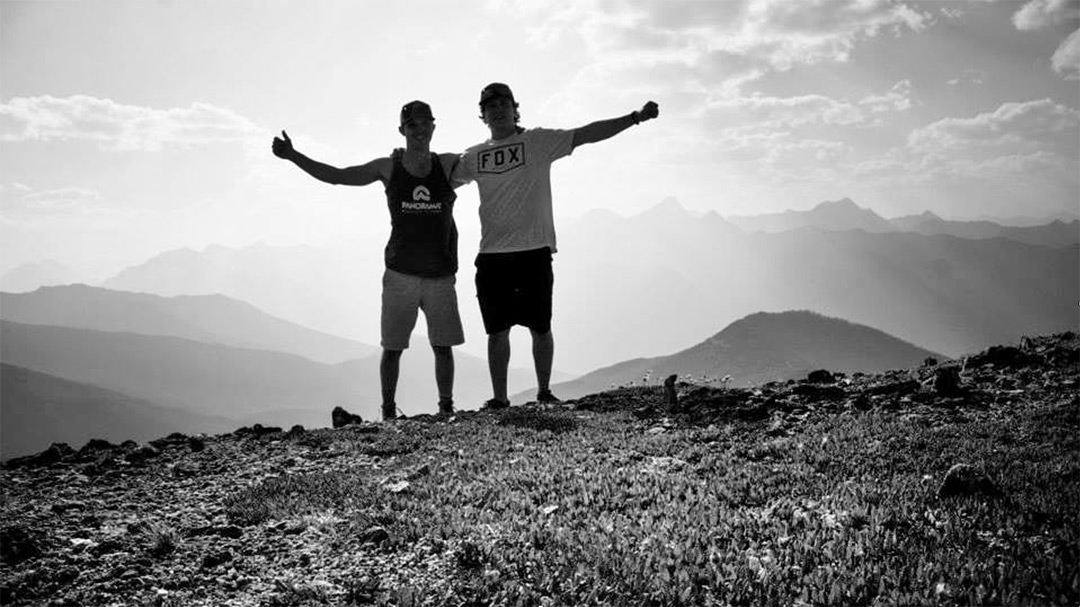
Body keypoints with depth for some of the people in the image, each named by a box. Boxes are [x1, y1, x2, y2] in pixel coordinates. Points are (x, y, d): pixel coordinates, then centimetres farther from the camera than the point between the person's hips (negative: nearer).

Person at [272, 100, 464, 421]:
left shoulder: (448, 165, 2)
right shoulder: (388, 168, 2)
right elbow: (335, 175, 7)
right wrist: (292, 155, 1)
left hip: (440, 275, 0)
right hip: (400, 274, 0)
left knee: (443, 346, 3)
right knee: (392, 346, 2)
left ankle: (446, 407, 16)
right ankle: (388, 411, 11)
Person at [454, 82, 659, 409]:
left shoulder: (538, 141, 2)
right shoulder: (475, 156, 12)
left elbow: (587, 134, -5)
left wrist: (635, 117, -12)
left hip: (534, 251, -2)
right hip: (491, 256, 3)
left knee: (540, 328, 5)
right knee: (497, 331, 5)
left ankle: (544, 391, 22)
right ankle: (499, 398, 14)